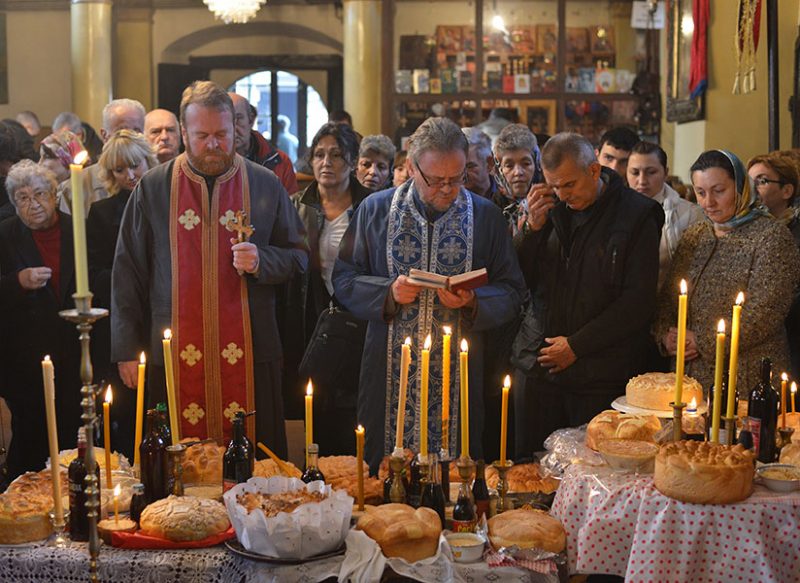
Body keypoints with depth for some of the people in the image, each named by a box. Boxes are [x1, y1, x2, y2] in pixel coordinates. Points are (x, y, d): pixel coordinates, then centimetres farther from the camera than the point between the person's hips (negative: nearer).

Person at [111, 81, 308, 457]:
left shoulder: (266, 186, 6)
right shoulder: (152, 188, 5)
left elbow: (298, 258, 11)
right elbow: (128, 272, 7)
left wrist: (261, 261, -12)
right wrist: (127, 350, 3)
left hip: (248, 354, 0)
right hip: (176, 355, 0)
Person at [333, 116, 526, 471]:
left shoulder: (485, 215, 4)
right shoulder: (375, 210, 4)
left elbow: (511, 292, 6)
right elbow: (344, 281, 6)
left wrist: (473, 302, -13)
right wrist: (388, 293, -12)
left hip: (458, 375, 0)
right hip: (389, 373, 0)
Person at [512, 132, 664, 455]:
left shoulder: (637, 216, -4)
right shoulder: (548, 207, 8)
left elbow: (638, 303, -8)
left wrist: (577, 345, -10)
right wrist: (533, 227, -6)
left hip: (601, 375, -4)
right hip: (537, 365, 4)